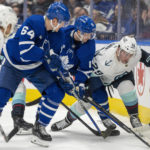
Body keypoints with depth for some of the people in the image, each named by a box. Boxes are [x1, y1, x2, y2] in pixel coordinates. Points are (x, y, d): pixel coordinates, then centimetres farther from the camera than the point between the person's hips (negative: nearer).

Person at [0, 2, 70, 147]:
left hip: (36, 67, 5)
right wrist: (46, 55, -32)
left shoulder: (57, 34, -7)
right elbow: (25, 49, -36)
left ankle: (39, 127, 5)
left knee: (56, 92, -8)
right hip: (14, 64, -5)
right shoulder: (33, 23, -28)